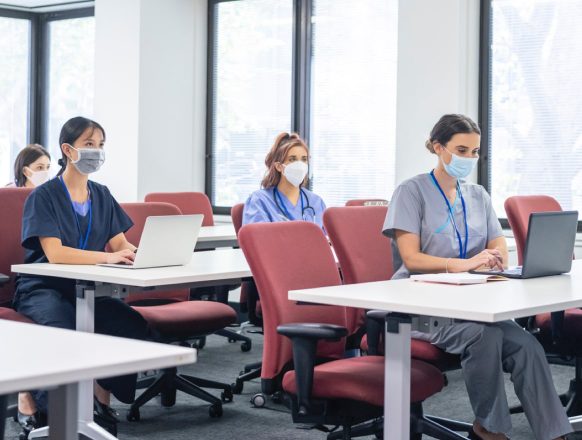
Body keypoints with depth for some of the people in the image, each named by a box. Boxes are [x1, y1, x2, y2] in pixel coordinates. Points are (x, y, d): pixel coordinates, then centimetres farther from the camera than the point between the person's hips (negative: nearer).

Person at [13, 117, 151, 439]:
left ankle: (101, 399, -1)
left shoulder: (102, 196, 11)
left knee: (134, 325, -21)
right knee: (66, 332, -36)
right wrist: (107, 257, -33)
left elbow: (121, 245, 4)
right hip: (42, 289, -5)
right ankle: (29, 401, -14)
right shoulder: (43, 197, -8)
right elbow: (55, 253, -21)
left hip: (85, 290, 6)